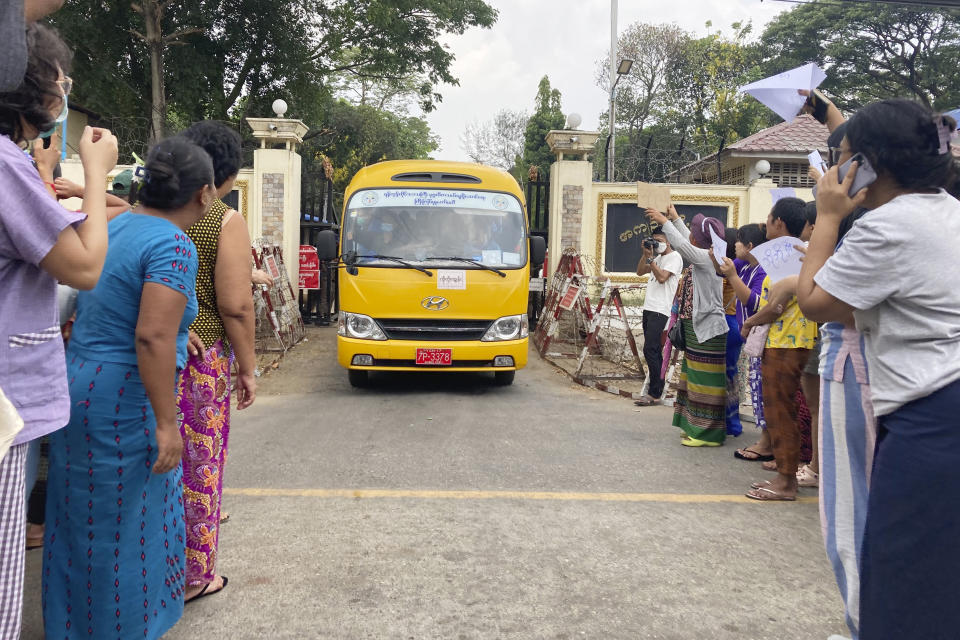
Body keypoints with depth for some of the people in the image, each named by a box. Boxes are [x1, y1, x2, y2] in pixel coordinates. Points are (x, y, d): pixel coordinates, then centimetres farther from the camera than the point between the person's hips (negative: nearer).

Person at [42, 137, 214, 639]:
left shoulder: (113, 226, 8)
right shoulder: (173, 245, -19)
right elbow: (152, 338, -26)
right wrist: (167, 423, -22)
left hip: (78, 387, 9)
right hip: (124, 405, -9)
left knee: (80, 517, 21)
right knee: (129, 524, 6)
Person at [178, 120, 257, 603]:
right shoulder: (226, 221, -10)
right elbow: (235, 306, -13)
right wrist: (248, 368, -5)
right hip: (202, 356, -5)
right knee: (198, 462, 7)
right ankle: (192, 576, 21)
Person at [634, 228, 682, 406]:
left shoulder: (674, 257, -5)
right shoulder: (658, 258, 22)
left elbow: (662, 277, -17)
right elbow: (640, 272, 18)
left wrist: (650, 259, -13)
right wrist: (645, 255, 5)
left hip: (660, 311, -9)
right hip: (649, 308, 9)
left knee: (650, 350, -14)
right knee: (654, 350, 12)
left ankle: (654, 394, -11)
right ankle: (657, 384, 19)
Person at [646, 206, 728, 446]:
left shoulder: (708, 257, -15)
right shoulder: (702, 255, 11)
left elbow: (682, 245, -25)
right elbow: (688, 244, 30)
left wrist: (665, 221, -13)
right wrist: (675, 218, 37)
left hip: (708, 329, -10)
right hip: (696, 327, 10)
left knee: (704, 382, -5)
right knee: (695, 379, 16)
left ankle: (709, 434, 1)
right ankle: (696, 426, 25)